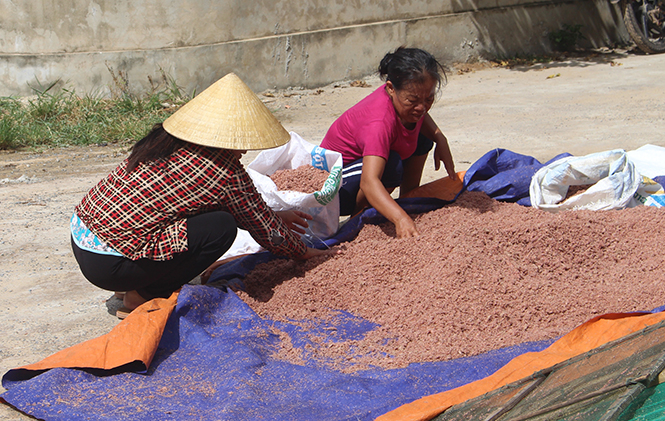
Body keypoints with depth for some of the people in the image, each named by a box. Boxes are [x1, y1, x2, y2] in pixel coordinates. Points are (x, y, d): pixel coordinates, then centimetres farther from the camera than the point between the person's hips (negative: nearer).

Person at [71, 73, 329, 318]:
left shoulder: (169, 140, 9)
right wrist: (301, 252, 18)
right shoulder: (224, 171, -15)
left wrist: (275, 218, 30)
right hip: (106, 265, -9)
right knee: (221, 226, -10)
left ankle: (138, 285, 14)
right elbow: (266, 230, 0)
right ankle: (142, 296, 0)